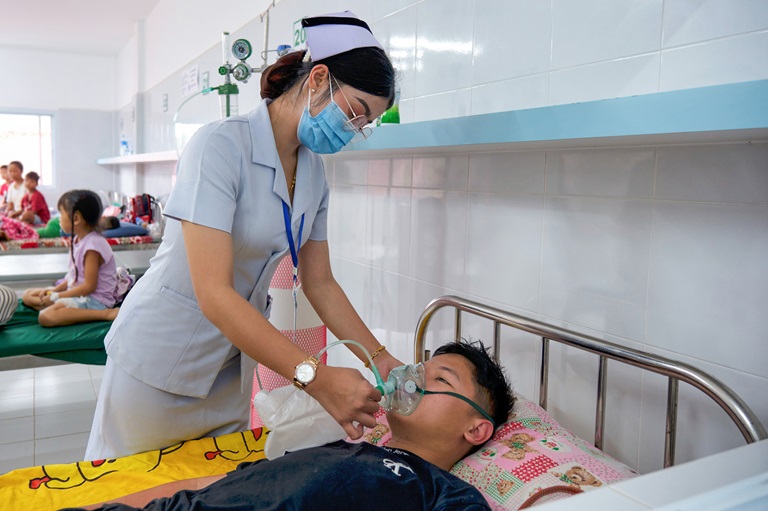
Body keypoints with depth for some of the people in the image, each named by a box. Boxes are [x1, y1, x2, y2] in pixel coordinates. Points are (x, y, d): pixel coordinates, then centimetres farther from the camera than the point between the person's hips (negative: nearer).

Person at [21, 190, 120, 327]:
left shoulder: (92, 245, -21)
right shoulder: (78, 239, 8)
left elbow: (89, 286, -21)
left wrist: (56, 296, -14)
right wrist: (55, 289, 3)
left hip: (95, 299, -10)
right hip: (76, 291, 10)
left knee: (46, 317, -29)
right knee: (28, 295, 13)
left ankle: (106, 314, -24)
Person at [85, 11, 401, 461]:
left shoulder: (314, 171, -1)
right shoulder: (220, 147, -23)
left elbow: (320, 283, 4)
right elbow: (213, 293, -30)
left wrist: (380, 358, -7)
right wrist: (316, 376, -35)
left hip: (233, 363, 6)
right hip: (162, 354, -6)